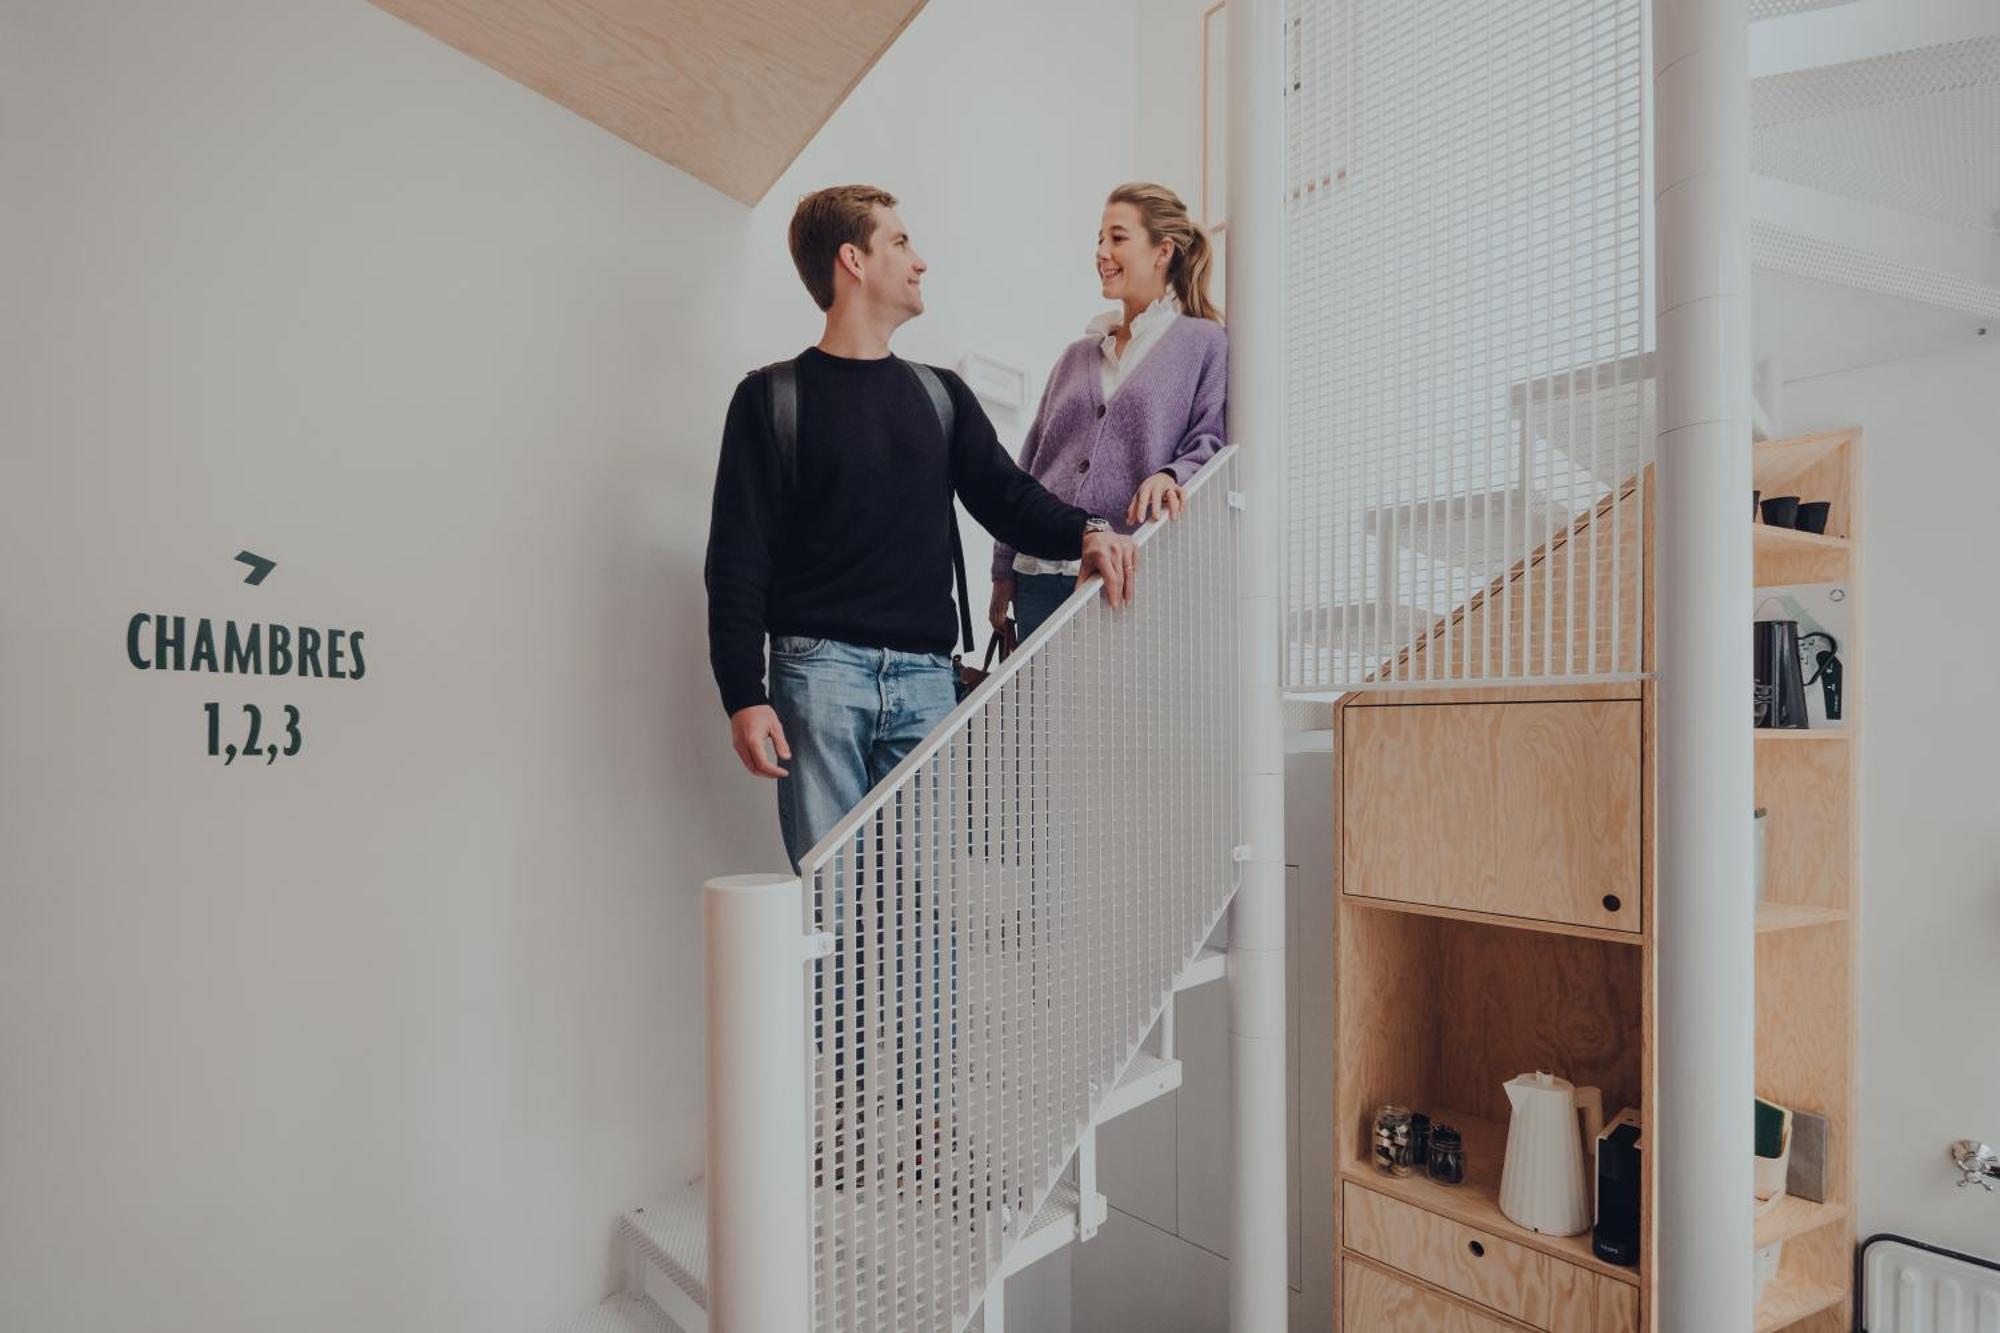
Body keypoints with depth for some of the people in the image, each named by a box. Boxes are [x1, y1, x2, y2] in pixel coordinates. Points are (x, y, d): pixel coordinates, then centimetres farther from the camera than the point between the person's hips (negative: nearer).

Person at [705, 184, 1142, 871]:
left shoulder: (941, 394, 19)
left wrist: (1083, 530, -11)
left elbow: (1008, 497, 12)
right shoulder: (774, 396, 5)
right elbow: (739, 558, -1)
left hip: (927, 679, 4)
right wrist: (744, 697, -11)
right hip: (819, 670, -3)